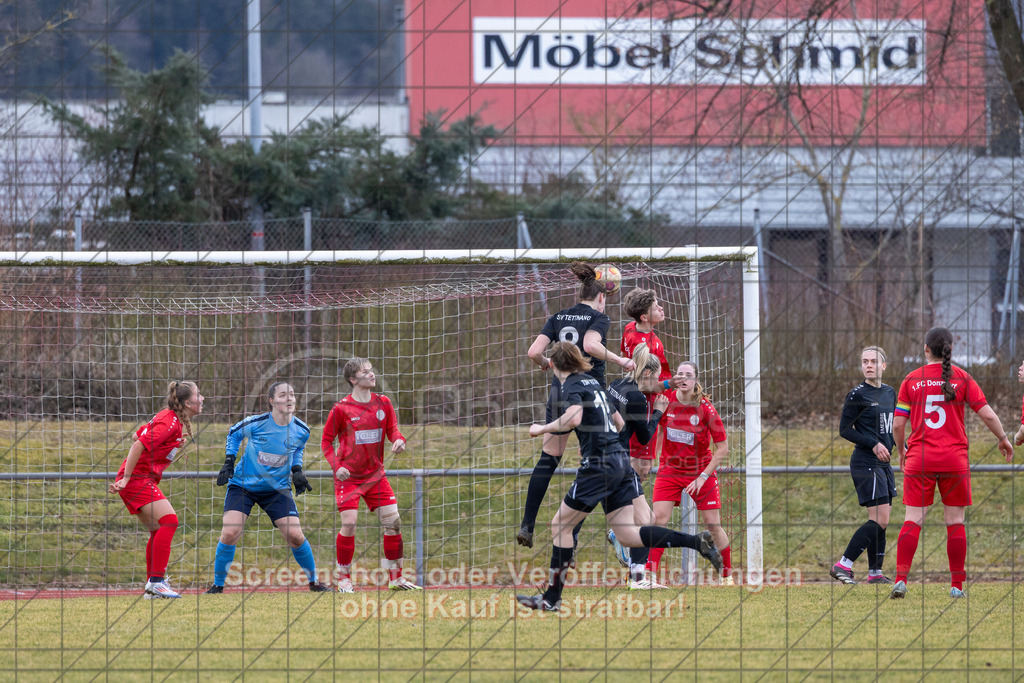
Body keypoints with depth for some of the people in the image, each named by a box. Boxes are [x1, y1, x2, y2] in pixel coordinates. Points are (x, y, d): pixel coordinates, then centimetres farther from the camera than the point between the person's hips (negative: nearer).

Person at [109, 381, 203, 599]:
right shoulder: (169, 423, -18)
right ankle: (156, 581, -24)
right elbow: (138, 445, -23)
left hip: (143, 480, 11)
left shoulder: (170, 418, 12)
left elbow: (138, 436, 20)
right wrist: (126, 478, -23)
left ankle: (152, 587, 15)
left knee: (159, 530, 13)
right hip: (137, 480, -11)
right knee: (169, 520, -20)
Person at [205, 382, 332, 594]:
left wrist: (297, 472, 2)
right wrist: (228, 462, -2)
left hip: (277, 488, 2)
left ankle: (314, 582, 15)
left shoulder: (301, 430, -8)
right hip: (243, 484, -2)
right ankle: (218, 585, 1)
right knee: (229, 533, -17)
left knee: (295, 536, -7)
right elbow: (234, 434, 5)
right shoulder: (256, 423, -17)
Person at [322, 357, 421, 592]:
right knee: (349, 523, -15)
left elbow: (392, 430, 8)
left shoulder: (383, 403, 4)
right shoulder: (341, 409, -8)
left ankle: (396, 578, 9)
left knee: (393, 521, -2)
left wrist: (399, 440, -16)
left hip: (375, 474, 4)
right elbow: (326, 441, -1)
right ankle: (344, 578, 1)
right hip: (348, 476, -4)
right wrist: (336, 466, -14)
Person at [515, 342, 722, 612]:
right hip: (621, 462, 8)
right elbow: (619, 422, 27)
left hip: (598, 466, -8)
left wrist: (541, 429, -13)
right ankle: (698, 542, -8)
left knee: (560, 525, 4)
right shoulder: (593, 383, 19)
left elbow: (574, 417, -28)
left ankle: (552, 597, 6)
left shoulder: (571, 386, -7)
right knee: (627, 535, 5)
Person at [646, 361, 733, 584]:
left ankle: (727, 574, 15)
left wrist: (703, 477, -16)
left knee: (713, 524, -2)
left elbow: (722, 448, -11)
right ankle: (650, 572, -16)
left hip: (702, 470, -2)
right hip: (670, 469, 2)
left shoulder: (705, 408, -15)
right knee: (659, 517, -15)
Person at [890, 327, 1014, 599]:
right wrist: (1004, 439, 15)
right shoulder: (962, 378, 1)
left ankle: (901, 579, -13)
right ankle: (956, 585, 7)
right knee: (955, 522, 7)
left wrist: (901, 450, 20)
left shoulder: (911, 380, 3)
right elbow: (987, 414, -3)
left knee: (913, 520, 1)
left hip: (919, 460, 0)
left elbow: (897, 425, 2)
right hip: (954, 459, 0)